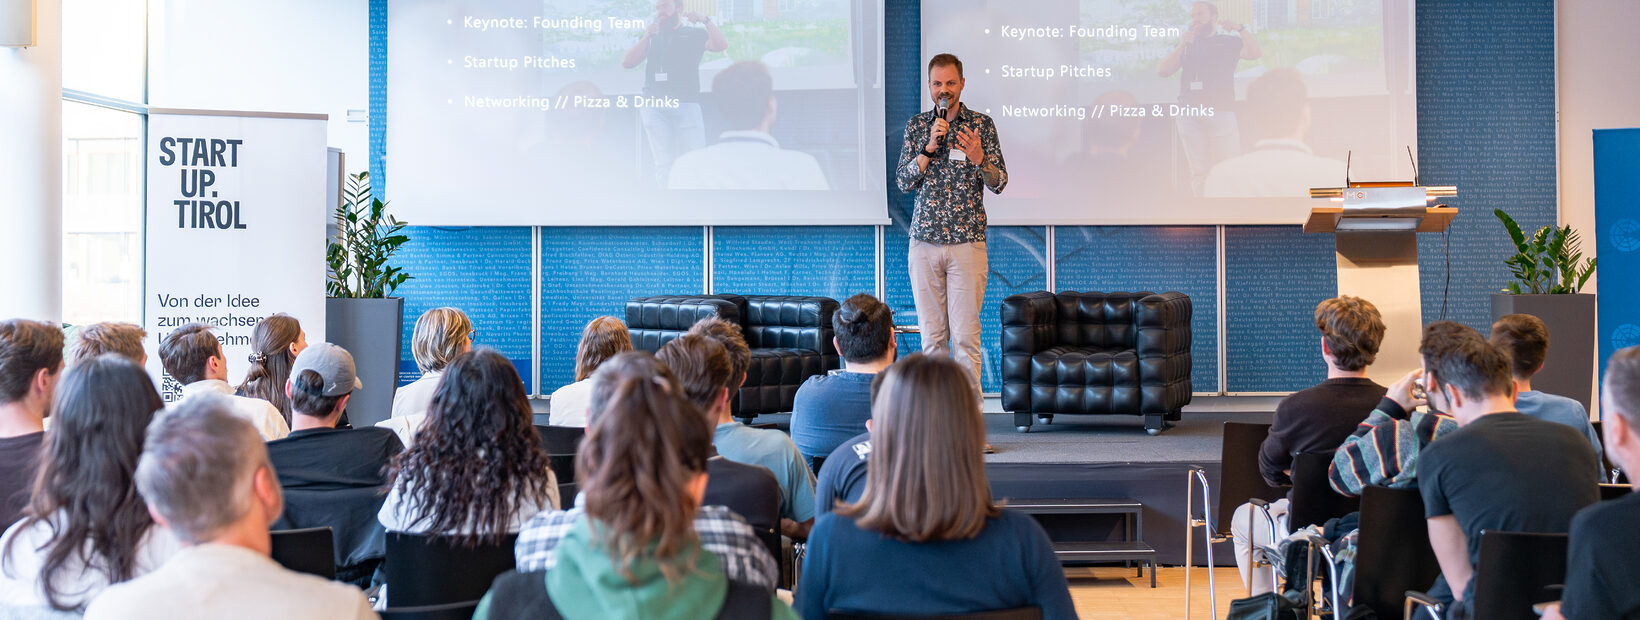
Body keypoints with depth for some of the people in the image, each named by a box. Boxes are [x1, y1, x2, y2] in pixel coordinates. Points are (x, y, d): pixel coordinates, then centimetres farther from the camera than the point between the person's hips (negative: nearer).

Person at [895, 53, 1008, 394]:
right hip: (925, 242, 2)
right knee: (932, 335, 5)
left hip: (967, 242, -2)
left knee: (965, 336, -5)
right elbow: (903, 181, 2)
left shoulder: (981, 124, 3)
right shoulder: (916, 126, 9)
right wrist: (930, 147, -12)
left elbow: (999, 182, -1)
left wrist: (978, 157, -21)